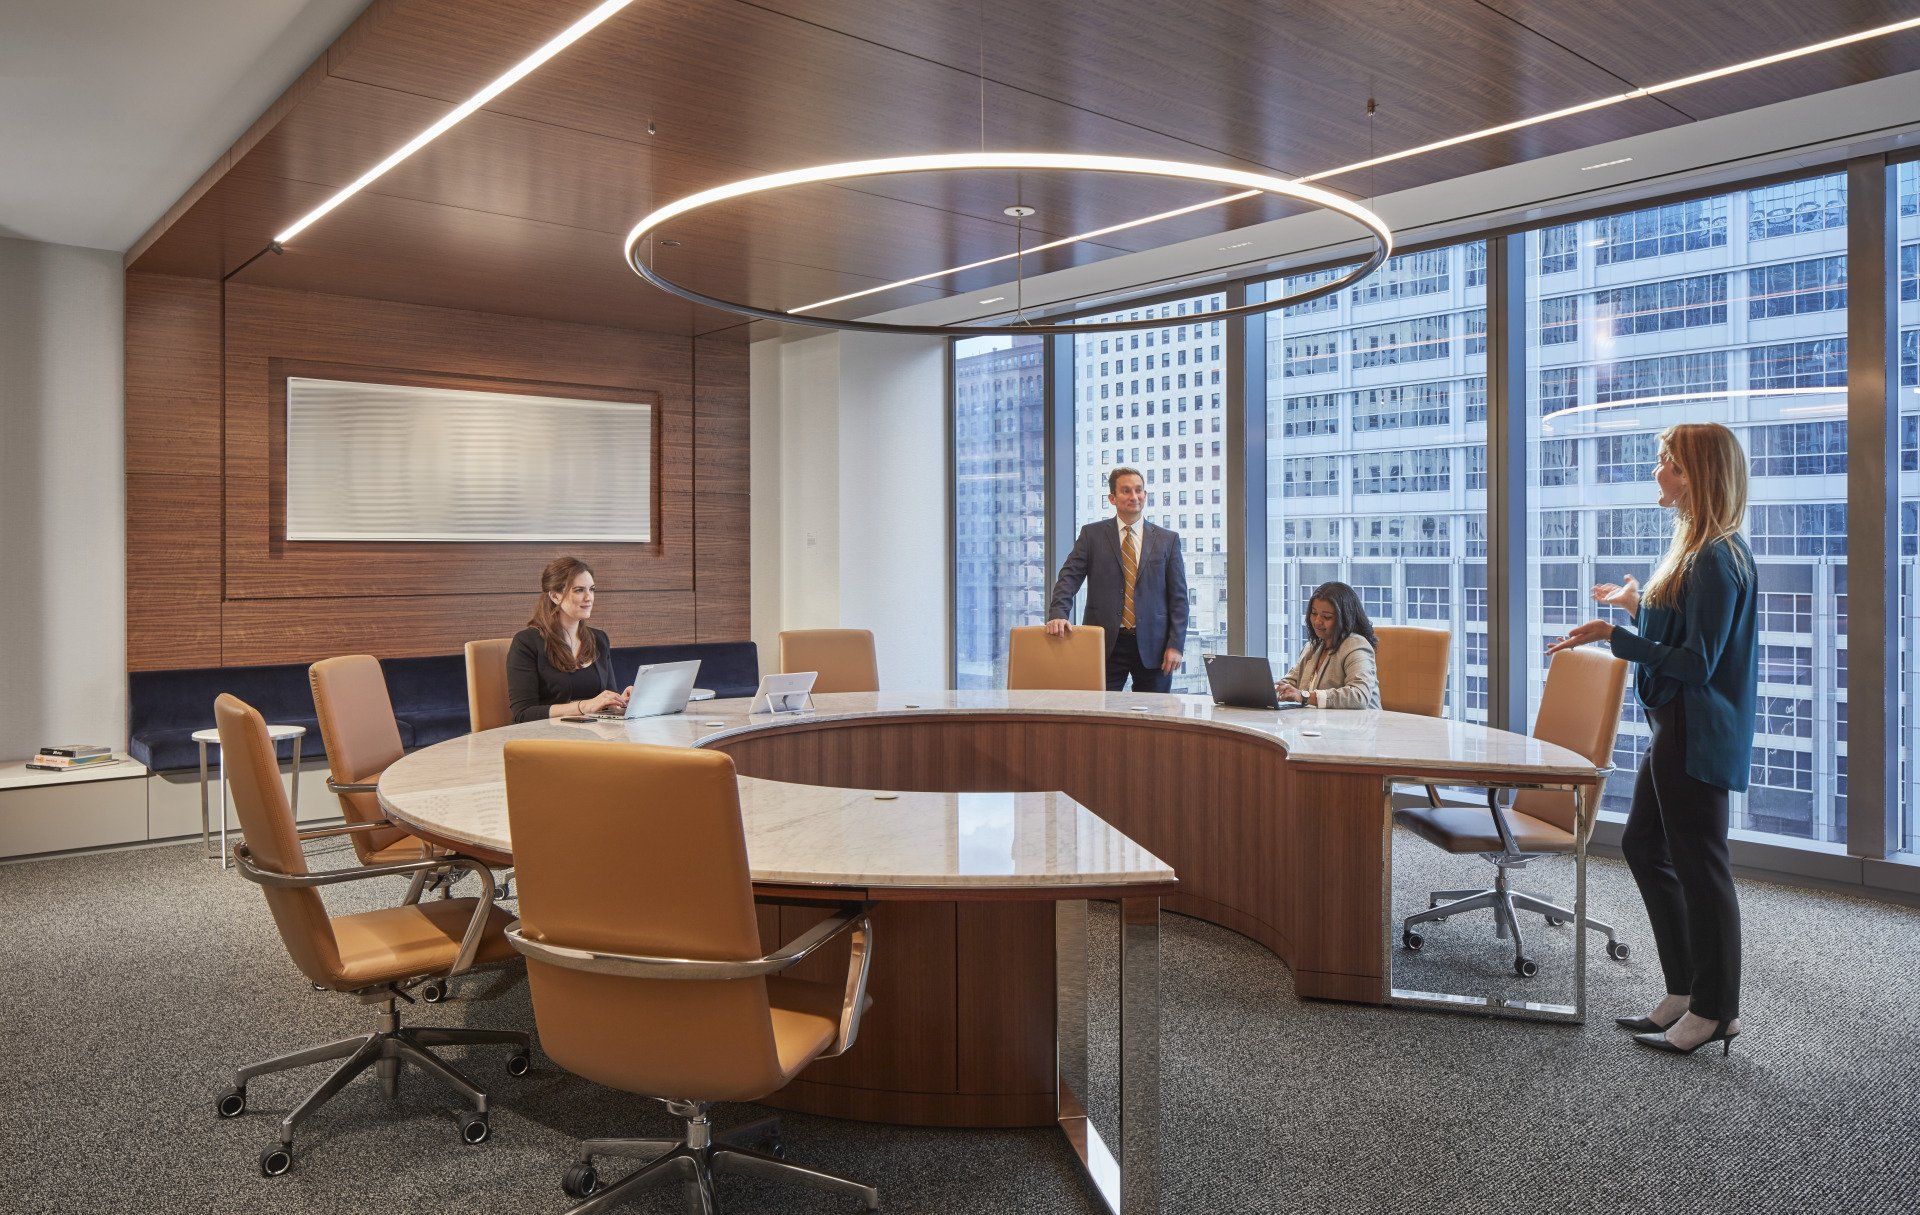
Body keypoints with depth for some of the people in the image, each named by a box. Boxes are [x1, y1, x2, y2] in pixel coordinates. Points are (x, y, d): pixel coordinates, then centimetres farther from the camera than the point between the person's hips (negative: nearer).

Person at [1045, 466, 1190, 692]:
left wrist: (1175, 645, -3)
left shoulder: (1168, 539, 9)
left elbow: (1178, 597, 6)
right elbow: (1069, 578, -1)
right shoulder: (1092, 534, 7)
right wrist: (1058, 614, -20)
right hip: (1106, 645, -1)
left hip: (1152, 646, 1)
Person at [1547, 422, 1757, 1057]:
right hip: (1676, 727, 11)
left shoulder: (1715, 560, -19)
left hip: (1699, 735, -11)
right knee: (1644, 846, 17)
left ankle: (1715, 1012, 15)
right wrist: (1637, 605, 24)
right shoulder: (1697, 549, 12)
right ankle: (1685, 993, 28)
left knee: (1699, 865, 0)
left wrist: (1614, 636, -24)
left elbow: (1698, 662, -23)